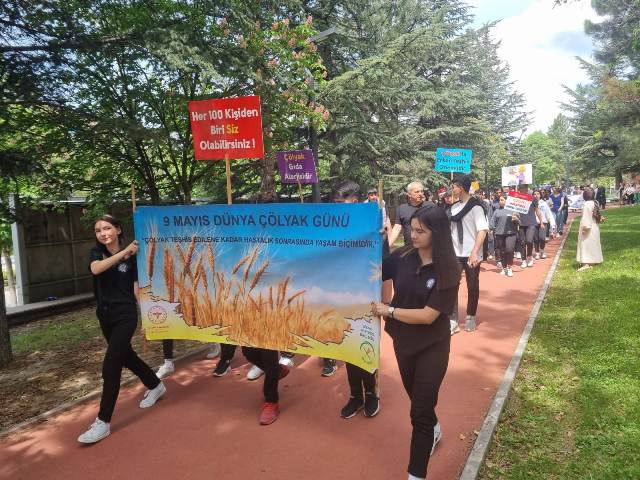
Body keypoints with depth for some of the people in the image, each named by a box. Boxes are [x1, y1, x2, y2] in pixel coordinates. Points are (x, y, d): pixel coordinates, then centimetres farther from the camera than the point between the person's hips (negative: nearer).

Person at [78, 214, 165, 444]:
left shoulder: (132, 256, -9)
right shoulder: (96, 253, 3)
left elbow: (137, 288, -8)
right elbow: (96, 270, -20)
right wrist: (123, 252, -26)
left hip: (125, 315, -6)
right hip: (104, 314, 6)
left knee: (110, 365, -10)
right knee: (126, 356, 20)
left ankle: (103, 422, 0)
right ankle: (156, 386, 42)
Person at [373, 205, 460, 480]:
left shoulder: (448, 271, -19)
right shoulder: (402, 257, -11)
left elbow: (428, 315, -23)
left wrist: (388, 310, -21)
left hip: (432, 347, -4)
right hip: (402, 341, 4)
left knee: (420, 412, 1)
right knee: (417, 398, 25)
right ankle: (434, 430, 56)